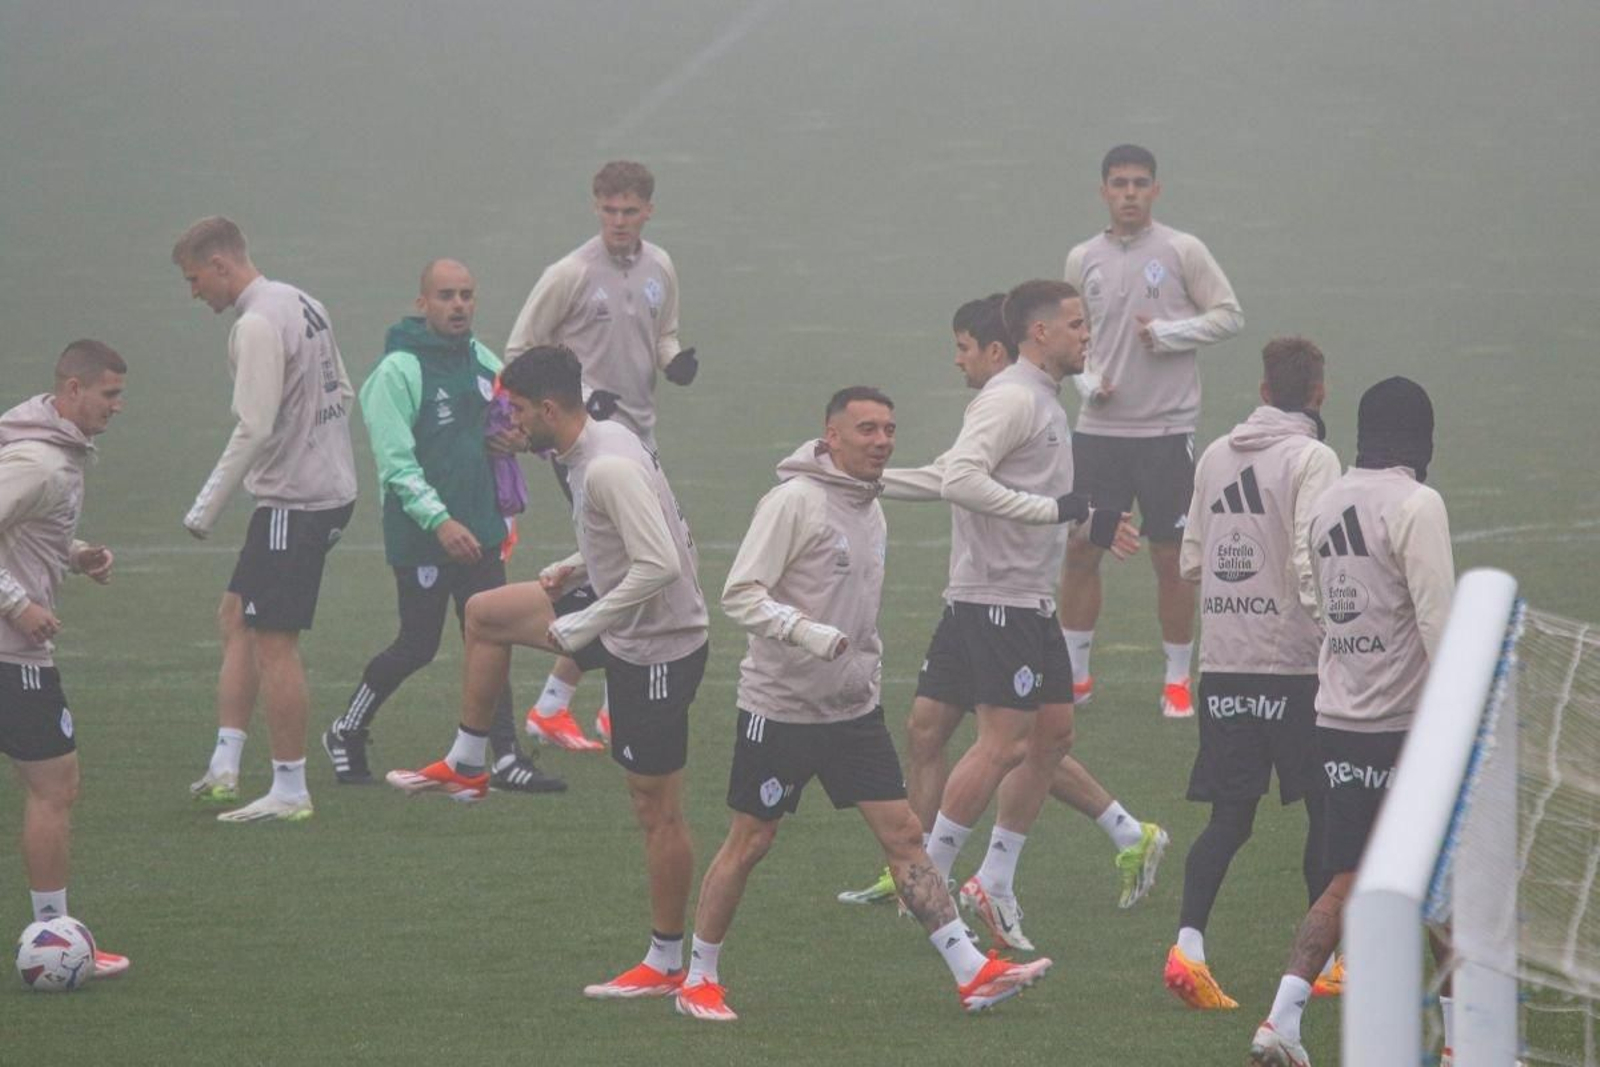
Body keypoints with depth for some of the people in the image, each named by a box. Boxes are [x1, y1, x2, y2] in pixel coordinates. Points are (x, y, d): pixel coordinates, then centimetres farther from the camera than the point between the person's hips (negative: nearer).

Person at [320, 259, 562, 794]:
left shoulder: (483, 362, 9)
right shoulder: (398, 371, -13)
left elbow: (512, 418, 25)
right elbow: (396, 463, -19)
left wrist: (517, 437, 0)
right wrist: (440, 521, -28)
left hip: (479, 531, 6)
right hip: (419, 535, -6)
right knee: (417, 647, 1)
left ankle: (505, 759, 5)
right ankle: (345, 734, 22)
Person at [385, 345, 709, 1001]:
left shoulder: (610, 468, -26)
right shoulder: (595, 446, 5)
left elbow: (659, 564, -33)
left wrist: (581, 628, -25)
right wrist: (576, 569, 5)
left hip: (656, 650, -10)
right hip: (625, 629, 10)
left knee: (656, 810, -1)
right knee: (485, 613, 19)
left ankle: (666, 965, 8)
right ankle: (465, 767, 30)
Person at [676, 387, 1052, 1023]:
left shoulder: (868, 506, 10)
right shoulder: (795, 501, -15)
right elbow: (740, 594, -20)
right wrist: (807, 634, -33)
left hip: (854, 708, 7)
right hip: (781, 705, -7)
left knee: (903, 834, 1)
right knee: (749, 841, 3)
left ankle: (973, 973, -1)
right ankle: (697, 981, 16)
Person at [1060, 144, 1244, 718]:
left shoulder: (1182, 251, -3)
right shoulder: (1083, 259, 7)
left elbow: (1229, 315, -1)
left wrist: (1166, 332, -13)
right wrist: (1089, 382, -3)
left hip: (1166, 428, -3)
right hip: (1098, 428, 3)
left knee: (1171, 554, 1)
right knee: (1080, 548, 3)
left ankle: (1177, 680, 12)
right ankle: (1074, 675, 15)